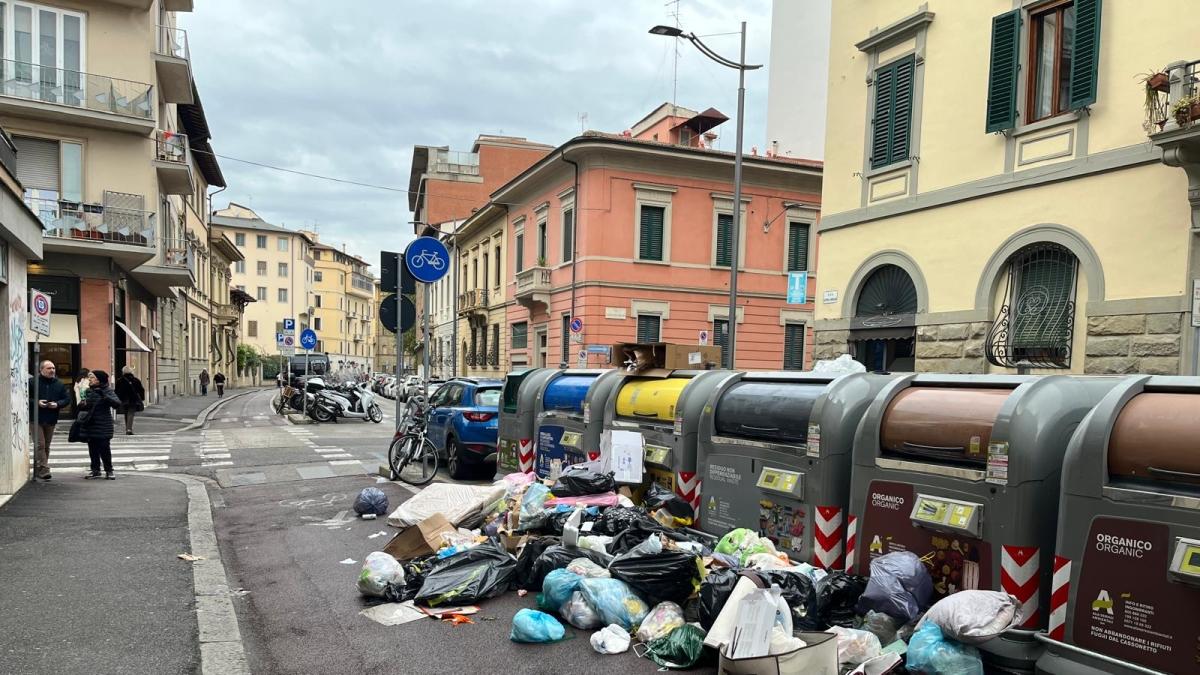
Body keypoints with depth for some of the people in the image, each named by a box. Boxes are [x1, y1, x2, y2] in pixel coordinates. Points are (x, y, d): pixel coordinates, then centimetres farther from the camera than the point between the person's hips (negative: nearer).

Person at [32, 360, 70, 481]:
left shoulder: (59, 384, 9)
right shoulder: (33, 382, -4)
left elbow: (67, 399, 9)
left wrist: (57, 404, -9)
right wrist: (36, 402, -17)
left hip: (51, 420, 5)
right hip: (37, 419, -5)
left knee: (46, 446, 11)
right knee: (40, 444, -12)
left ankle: (37, 472, 22)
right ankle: (44, 470, -15)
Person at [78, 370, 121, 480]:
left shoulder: (107, 390, -6)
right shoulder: (88, 391, 9)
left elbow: (117, 404, -18)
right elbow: (82, 406, 18)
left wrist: (105, 396, -30)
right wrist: (83, 405, -6)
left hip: (103, 425, -5)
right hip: (90, 425, 5)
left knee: (104, 448, -4)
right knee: (93, 449, 8)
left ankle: (109, 471, 7)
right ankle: (95, 470, 19)